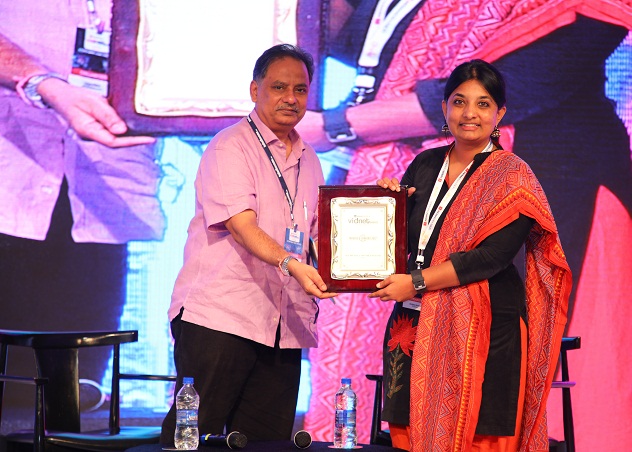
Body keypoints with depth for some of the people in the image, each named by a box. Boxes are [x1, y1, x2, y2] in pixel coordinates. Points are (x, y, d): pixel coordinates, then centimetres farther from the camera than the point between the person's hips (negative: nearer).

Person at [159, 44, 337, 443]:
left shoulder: (308, 160, 18)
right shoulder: (230, 147, -4)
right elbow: (241, 226, -18)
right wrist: (290, 262, -32)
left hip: (282, 327, 7)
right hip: (219, 316, -6)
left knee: (266, 441, 5)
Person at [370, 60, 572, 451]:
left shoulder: (512, 177, -3)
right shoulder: (425, 165, 13)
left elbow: (491, 257, -14)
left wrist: (417, 282, -16)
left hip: (482, 329, -5)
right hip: (415, 322, 5)